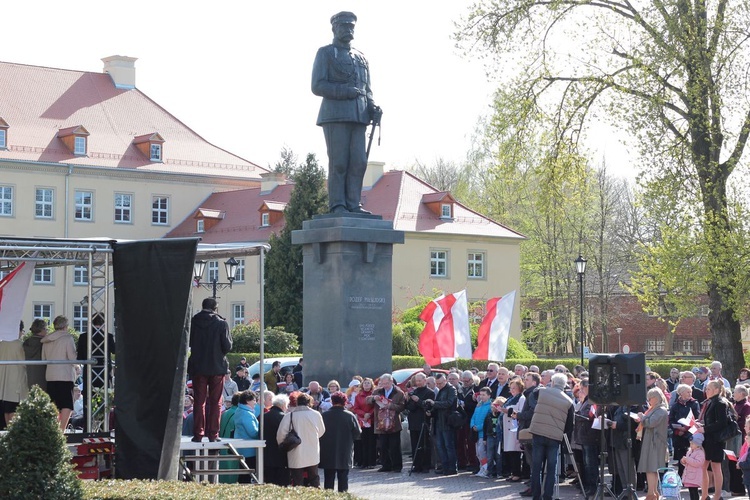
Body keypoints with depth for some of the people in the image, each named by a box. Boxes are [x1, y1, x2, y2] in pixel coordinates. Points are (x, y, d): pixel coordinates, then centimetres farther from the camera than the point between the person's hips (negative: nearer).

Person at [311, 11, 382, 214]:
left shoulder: (361, 57, 23)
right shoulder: (325, 53, 7)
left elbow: (367, 89, 23)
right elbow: (317, 86, -3)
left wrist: (373, 108, 2)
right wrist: (345, 91, -15)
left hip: (358, 116, 5)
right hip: (335, 115, -5)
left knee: (359, 162, -3)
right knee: (338, 162, -9)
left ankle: (353, 205, -1)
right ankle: (337, 206, -8)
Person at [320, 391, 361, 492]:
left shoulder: (324, 415, -8)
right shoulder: (350, 416, -9)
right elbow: (357, 433, -5)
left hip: (328, 454, 0)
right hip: (345, 454, 0)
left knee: (329, 477, 7)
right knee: (343, 477, 7)